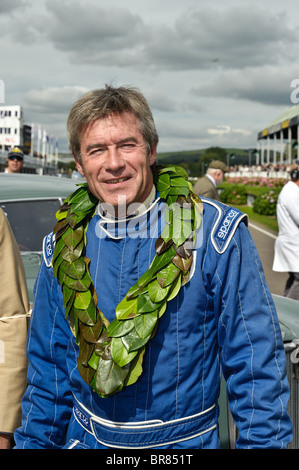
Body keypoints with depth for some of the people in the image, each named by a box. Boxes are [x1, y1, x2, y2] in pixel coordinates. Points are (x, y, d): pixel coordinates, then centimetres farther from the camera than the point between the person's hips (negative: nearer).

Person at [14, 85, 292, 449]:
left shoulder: (214, 234, -17)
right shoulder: (64, 247, -5)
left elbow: (256, 363, -13)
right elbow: (48, 365, 4)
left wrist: (263, 441, -15)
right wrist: (34, 442, 4)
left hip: (186, 440, -3)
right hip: (87, 437, 3)